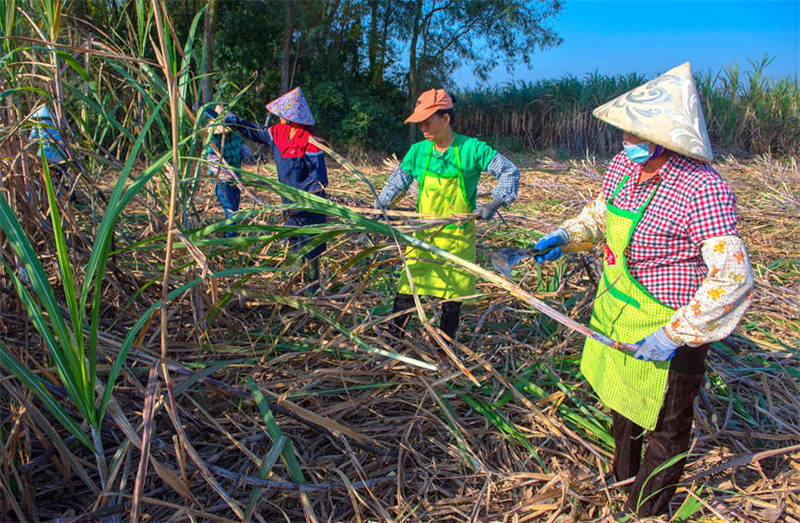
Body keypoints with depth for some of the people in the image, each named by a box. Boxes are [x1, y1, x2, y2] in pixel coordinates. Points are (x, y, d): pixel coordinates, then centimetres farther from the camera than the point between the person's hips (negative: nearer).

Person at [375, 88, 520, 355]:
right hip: (423, 234, 2)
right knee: (406, 289, -1)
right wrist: (378, 207, 1)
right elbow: (398, 180, 12)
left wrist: (495, 203, -18)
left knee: (452, 297, 8)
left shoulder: (472, 149, -11)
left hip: (458, 236, -2)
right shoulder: (417, 151, -1)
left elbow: (509, 171, -6)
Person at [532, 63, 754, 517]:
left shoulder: (703, 190, -28)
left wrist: (675, 335, -28)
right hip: (616, 316, 8)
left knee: (664, 428, 13)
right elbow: (599, 215, 16)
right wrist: (565, 235, -1)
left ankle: (647, 510, 37)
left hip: (668, 326, -8)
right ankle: (623, 478, 54)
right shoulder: (623, 166, -4)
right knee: (622, 402, 28)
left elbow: (733, 279, -30)